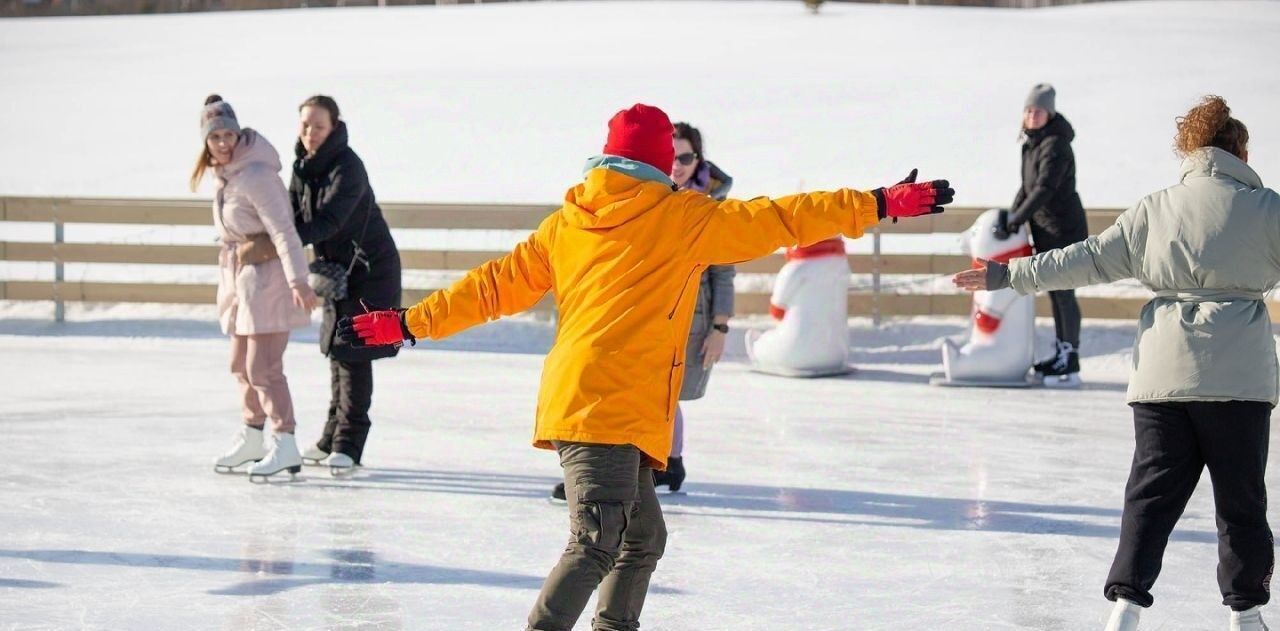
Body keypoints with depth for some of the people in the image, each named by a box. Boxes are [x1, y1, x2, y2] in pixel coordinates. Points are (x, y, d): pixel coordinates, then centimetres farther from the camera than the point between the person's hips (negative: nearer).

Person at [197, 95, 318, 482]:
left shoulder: (256, 175, -21)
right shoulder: (223, 173, 8)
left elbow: (283, 231, -27)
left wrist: (297, 280, -34)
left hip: (268, 276, -10)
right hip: (240, 275, 10)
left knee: (263, 366, -11)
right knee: (242, 363, 17)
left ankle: (284, 445, -7)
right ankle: (252, 438, 31)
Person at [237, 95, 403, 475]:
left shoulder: (347, 167, -23)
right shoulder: (303, 165, 2)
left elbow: (328, 222, -34)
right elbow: (293, 216, 3)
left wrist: (276, 245, -42)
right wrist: (262, 244, -18)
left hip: (370, 270, -8)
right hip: (337, 270, 8)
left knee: (354, 354, -9)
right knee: (337, 351, 12)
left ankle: (349, 444, -5)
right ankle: (333, 438, 19)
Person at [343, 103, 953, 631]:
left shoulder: (568, 222, 18)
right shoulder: (683, 216, 2)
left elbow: (496, 286, 18)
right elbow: (779, 220, 2)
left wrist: (409, 324, 27)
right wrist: (883, 203, 7)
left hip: (573, 402, 8)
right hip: (613, 409, -8)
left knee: (643, 537, 18)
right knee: (598, 544, -15)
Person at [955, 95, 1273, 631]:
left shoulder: (1154, 210, 7)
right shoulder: (1265, 208, -1)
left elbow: (1089, 259, 8)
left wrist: (1010, 274, 15)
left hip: (1163, 371, 2)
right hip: (1236, 375, -2)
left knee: (1152, 490, 6)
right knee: (1240, 497, 9)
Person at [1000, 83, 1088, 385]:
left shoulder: (1055, 145, -18)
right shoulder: (1032, 143, 11)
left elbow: (1044, 188, -25)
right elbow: (1028, 186, 18)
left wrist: (1017, 219, -27)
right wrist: (1012, 215, 8)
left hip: (1064, 228, -10)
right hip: (1045, 228, 10)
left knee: (1063, 292, -9)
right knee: (1054, 291, 14)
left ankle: (1071, 364, -8)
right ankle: (1062, 354, 23)